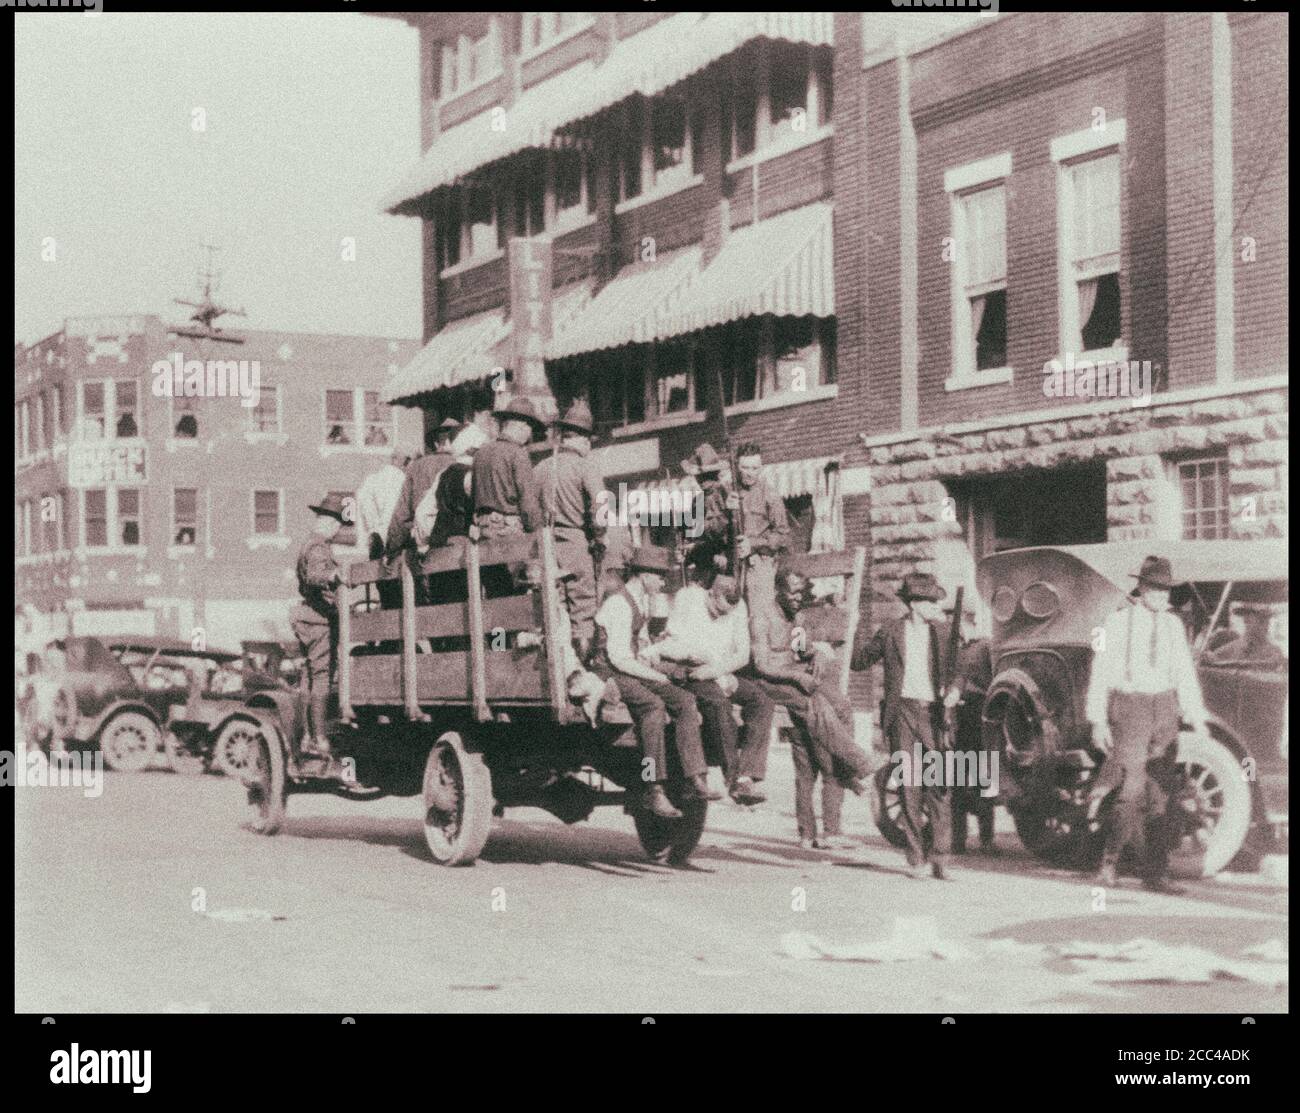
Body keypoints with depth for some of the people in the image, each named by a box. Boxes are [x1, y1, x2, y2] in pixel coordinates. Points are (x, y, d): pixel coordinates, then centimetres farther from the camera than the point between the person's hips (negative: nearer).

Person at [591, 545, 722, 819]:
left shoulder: (643, 600, 14)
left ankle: (695, 780, -13)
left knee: (685, 701, -10)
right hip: (611, 673, -9)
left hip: (637, 671, 9)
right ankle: (654, 792, -35)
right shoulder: (618, 605, -18)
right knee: (654, 705, -34)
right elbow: (619, 658, -22)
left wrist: (653, 660, 8)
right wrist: (655, 676, -13)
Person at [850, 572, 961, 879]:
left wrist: (953, 689, -9)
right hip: (903, 712, -1)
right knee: (909, 785, 0)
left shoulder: (941, 633, 11)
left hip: (933, 714, 1)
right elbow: (859, 660, 17)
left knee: (939, 785, -7)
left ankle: (940, 856, -3)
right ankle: (915, 856, 7)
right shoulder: (892, 631, 7)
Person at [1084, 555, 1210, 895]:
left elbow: (1185, 673, 12)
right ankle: (1109, 861, 6)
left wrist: (1197, 719, 7)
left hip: (1164, 711, 5)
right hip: (1128, 710, -5)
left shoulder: (1172, 624, 9)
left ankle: (1154, 875, 6)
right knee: (1131, 790, -12)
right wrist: (1098, 721, -11)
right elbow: (1100, 672, -6)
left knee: (1161, 794, 2)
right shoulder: (1119, 622, -5)